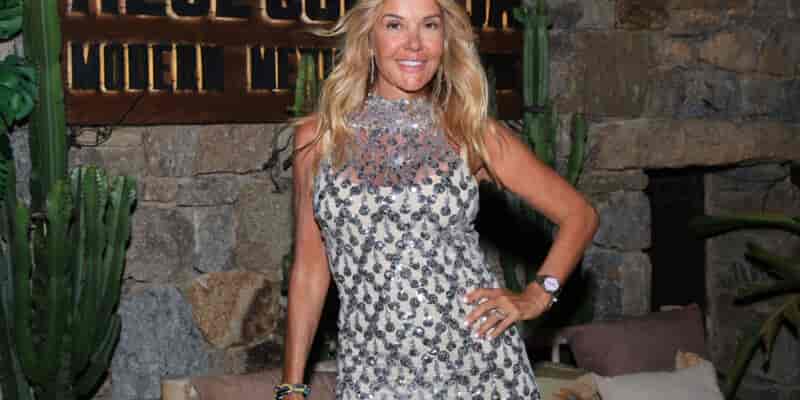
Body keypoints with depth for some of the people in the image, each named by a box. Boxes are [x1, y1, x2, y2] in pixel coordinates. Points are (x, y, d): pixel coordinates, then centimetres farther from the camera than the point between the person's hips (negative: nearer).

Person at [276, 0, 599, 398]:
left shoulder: (472, 133, -1)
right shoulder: (317, 138, 1)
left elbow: (579, 214, 8)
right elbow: (309, 268, 6)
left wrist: (537, 296, -4)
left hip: (478, 367, 0)